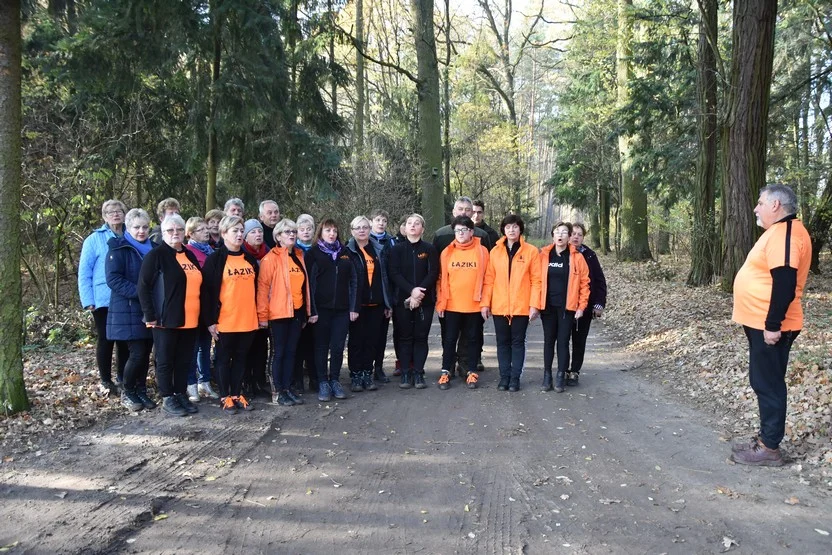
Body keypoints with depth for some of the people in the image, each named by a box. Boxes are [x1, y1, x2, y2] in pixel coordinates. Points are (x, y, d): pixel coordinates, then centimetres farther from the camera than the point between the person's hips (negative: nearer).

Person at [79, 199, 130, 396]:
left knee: (125, 339, 10)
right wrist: (88, 299, -11)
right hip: (104, 299, -3)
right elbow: (84, 272, -4)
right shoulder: (95, 239, -2)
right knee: (105, 340, 6)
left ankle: (123, 379, 23)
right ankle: (105, 381, 17)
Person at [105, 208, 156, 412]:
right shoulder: (118, 249, -6)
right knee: (137, 353, -7)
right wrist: (139, 291, -24)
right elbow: (113, 279, -15)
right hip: (127, 310, -6)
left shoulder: (152, 248, 12)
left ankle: (141, 391, 21)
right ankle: (127, 392, 12)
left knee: (145, 353, 8)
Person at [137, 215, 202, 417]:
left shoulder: (190, 256, 15)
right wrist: (150, 315, -15)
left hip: (189, 320, 6)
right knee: (165, 361, 3)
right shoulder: (156, 255, -6)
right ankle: (167, 399, 12)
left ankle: (181, 395, 22)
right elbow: (143, 287, -11)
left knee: (184, 361, 12)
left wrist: (202, 315, 15)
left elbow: (197, 284, 21)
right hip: (166, 319, -6)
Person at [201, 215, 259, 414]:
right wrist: (210, 320, -11)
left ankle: (237, 394, 23)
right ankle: (225, 397, 16)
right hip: (224, 321, -5)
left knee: (240, 358, 13)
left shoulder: (250, 259, 12)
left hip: (248, 320, 5)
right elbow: (207, 291, -8)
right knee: (224, 359, 7)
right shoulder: (215, 259, -6)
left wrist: (260, 315, 13)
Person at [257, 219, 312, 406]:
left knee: (291, 351, 11)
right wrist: (263, 315, -15)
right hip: (279, 312, -6)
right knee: (280, 352, 1)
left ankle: (287, 388, 20)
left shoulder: (299, 256, 12)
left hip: (297, 311, 6)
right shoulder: (271, 258, -8)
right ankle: (278, 391, 10)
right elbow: (263, 287, -11)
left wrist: (308, 311, 15)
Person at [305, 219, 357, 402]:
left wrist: (354, 307, 2)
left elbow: (353, 280, 10)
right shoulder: (313, 253, 2)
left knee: (338, 346, 4)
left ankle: (335, 380, 17)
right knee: (322, 346, 5)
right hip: (322, 308, -2)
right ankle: (323, 383, 12)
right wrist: (311, 310, -12)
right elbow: (309, 282, -4)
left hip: (342, 308, 3)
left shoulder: (345, 252, 12)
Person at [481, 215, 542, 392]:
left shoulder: (531, 251, 0)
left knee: (518, 342, 6)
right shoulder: (495, 251, 6)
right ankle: (504, 376, 17)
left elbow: (536, 280, -3)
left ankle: (515, 377, 13)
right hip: (499, 306, 2)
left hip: (521, 307, -2)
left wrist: (535, 305, -9)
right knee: (503, 342, 9)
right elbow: (489, 280, 5)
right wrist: (485, 303, -1)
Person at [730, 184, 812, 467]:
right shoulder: (780, 231, 15)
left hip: (769, 327, -10)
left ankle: (770, 448, 6)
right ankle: (767, 438, 26)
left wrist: (773, 324, -25)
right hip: (761, 323, 10)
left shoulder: (785, 233, -19)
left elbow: (785, 283, -26)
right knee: (763, 382, 16)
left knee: (768, 384, -3)